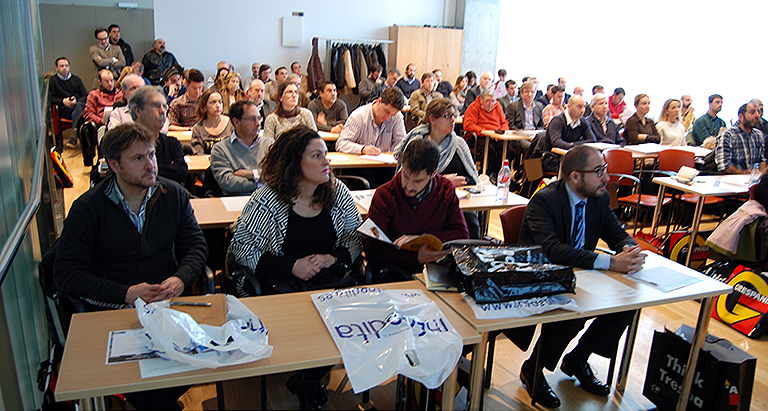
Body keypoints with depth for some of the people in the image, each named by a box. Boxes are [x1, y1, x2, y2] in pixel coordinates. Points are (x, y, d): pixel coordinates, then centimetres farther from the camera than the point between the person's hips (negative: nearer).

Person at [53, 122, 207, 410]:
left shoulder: (174, 195, 3)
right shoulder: (87, 208, -5)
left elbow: (196, 245, 8)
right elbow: (66, 273, -6)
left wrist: (181, 279, -14)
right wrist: (126, 293, -17)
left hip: (169, 301, 3)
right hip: (110, 310, -2)